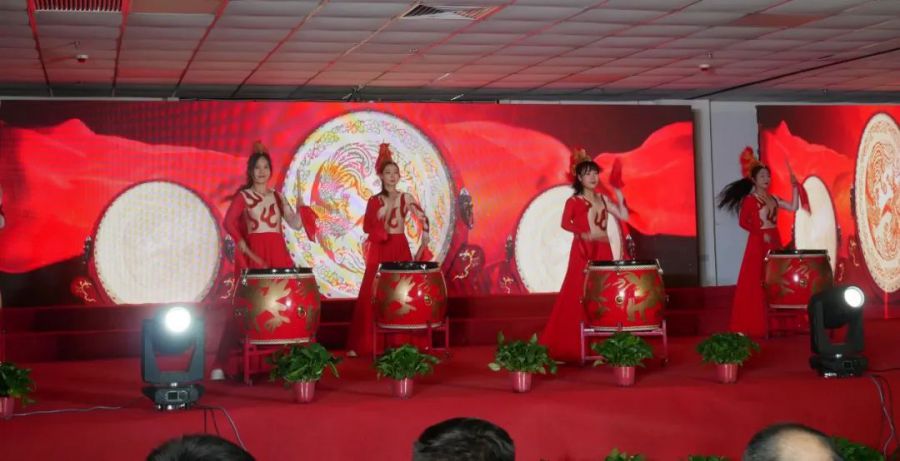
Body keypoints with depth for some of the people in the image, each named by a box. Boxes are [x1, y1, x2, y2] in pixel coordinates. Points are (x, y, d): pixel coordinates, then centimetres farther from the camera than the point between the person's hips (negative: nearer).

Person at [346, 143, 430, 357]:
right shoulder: (374, 200, 5)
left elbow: (423, 219, 1)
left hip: (400, 249, 0)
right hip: (379, 250, 0)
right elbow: (367, 227, -2)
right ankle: (359, 345, -3)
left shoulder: (406, 198, 4)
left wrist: (424, 243, -6)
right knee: (369, 296, -5)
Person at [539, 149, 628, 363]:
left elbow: (624, 216, 8)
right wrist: (585, 234, -20)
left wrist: (619, 196, -1)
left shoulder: (603, 199, 11)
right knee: (578, 294, -7)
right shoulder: (574, 201, -3)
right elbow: (565, 223, -11)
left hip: (602, 250, 5)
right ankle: (572, 346, -4)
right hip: (583, 250, -5)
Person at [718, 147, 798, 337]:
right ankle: (752, 325, -4)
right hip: (758, 243, -7)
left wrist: (795, 188, 0)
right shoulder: (749, 199, -6)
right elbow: (743, 222, -13)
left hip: (774, 242, 7)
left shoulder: (773, 198, 12)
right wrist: (761, 234, -17)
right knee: (755, 283, -6)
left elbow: (793, 207, 6)